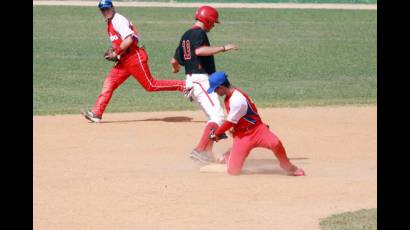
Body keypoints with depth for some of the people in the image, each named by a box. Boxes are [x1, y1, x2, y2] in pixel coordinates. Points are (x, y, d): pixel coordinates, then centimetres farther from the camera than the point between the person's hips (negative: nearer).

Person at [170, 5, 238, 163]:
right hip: (202, 80, -10)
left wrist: (175, 68, 46)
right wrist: (223, 48, -27)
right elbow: (199, 50, -31)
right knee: (217, 116, -16)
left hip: (191, 81, 10)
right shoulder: (199, 33, -10)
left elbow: (174, 60, 23)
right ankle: (200, 150, -26)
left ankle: (207, 153, 15)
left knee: (213, 116, 18)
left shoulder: (186, 35, 17)